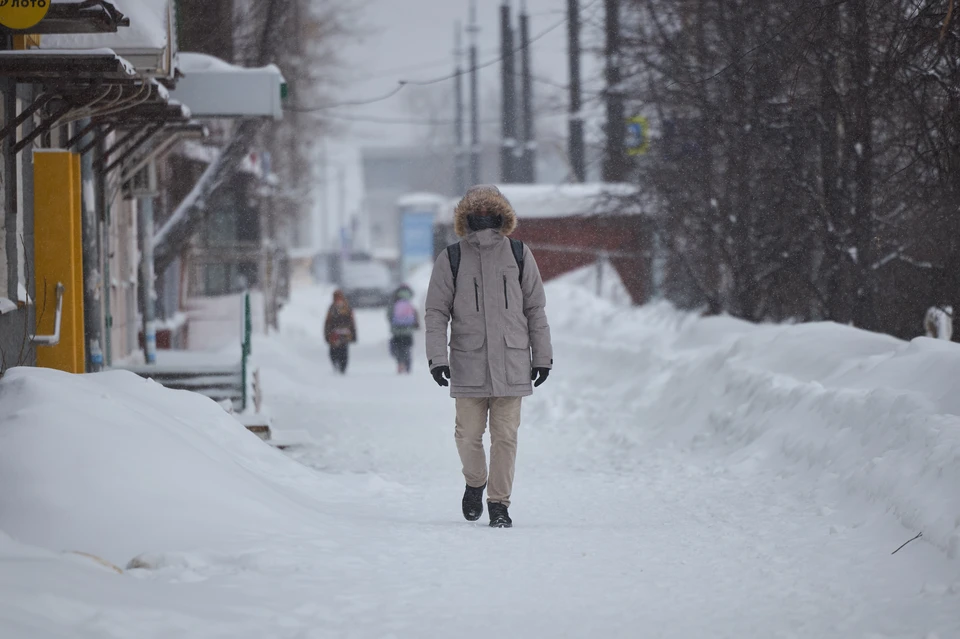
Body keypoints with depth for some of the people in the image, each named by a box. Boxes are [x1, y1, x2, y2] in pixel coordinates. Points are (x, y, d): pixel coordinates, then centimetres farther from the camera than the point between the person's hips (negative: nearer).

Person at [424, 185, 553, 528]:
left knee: (505, 436, -1)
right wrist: (437, 357, -7)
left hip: (511, 361, 1)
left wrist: (542, 356, 8)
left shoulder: (518, 255, 6)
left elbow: (535, 309, 11)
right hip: (468, 362, -1)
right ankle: (475, 483, 29)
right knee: (468, 435, 1)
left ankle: (499, 503, 9)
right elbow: (436, 312, 3)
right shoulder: (451, 259, 2)